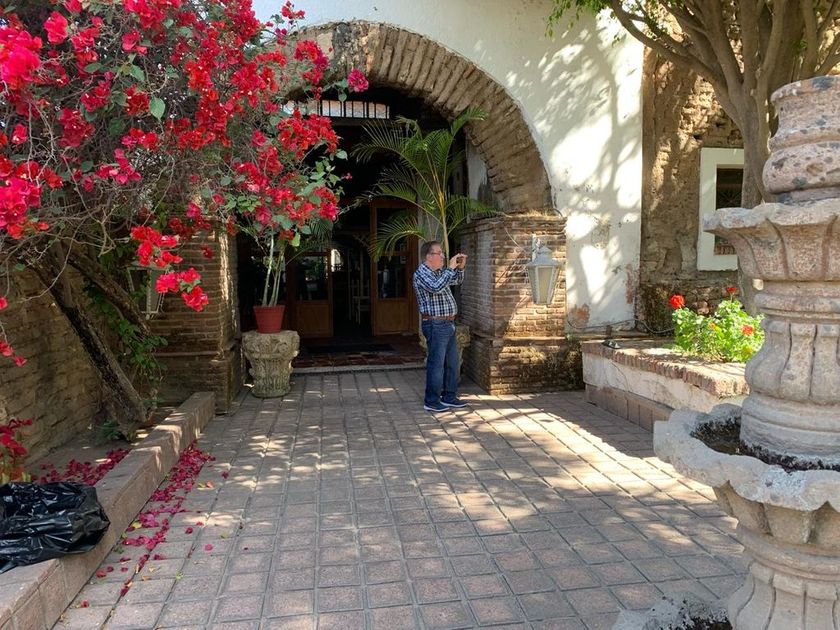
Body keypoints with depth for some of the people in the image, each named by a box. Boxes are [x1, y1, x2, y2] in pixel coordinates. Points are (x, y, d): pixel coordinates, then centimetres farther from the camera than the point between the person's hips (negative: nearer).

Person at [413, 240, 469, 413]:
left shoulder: (440, 272, 15)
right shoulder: (421, 273, -12)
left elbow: (457, 281, 31)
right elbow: (436, 287, -30)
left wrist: (460, 267, 11)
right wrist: (451, 268, -23)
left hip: (448, 324, 10)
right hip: (435, 325, -9)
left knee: (452, 362, 14)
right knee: (436, 364, -4)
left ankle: (449, 397, 25)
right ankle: (431, 402, 5)